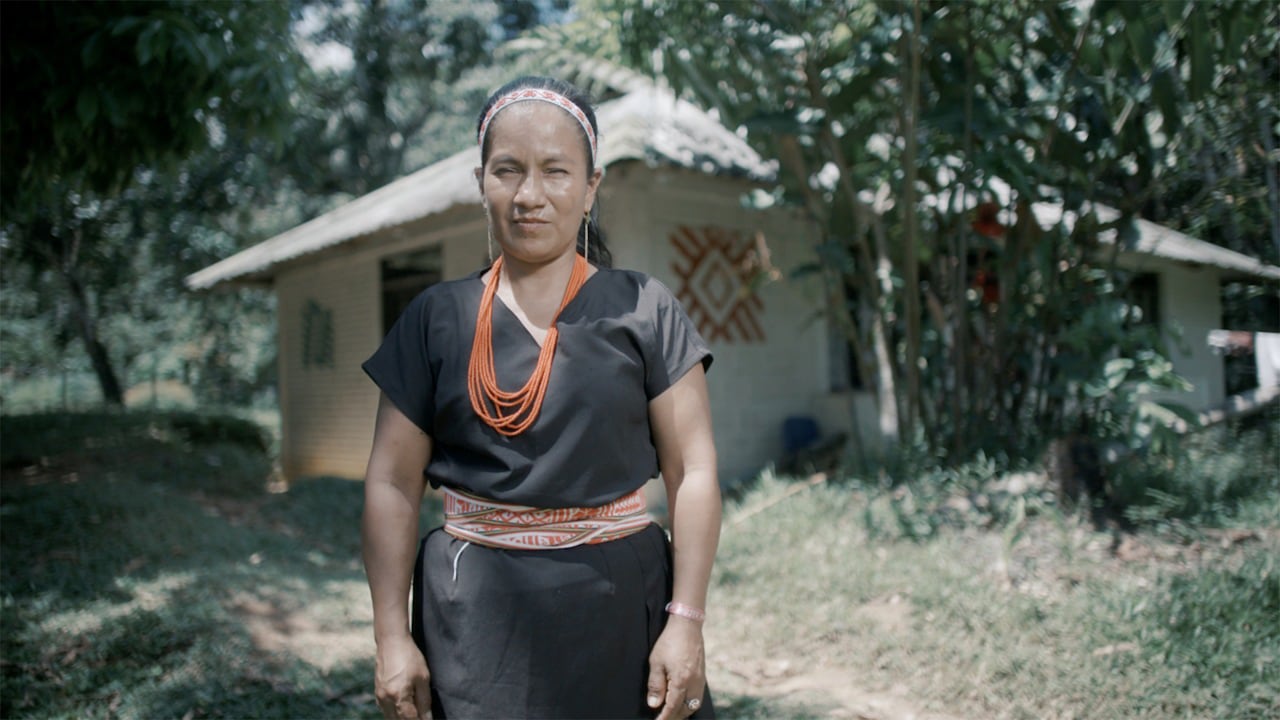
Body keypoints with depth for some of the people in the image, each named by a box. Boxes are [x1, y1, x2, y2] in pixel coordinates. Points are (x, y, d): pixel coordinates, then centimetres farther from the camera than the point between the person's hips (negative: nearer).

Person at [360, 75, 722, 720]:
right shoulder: (436, 319, 3)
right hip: (474, 612, 1)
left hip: (617, 601, 0)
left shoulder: (644, 311, -1)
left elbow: (693, 472, -3)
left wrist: (686, 621, -9)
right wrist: (392, 637, -1)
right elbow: (393, 485, 3)